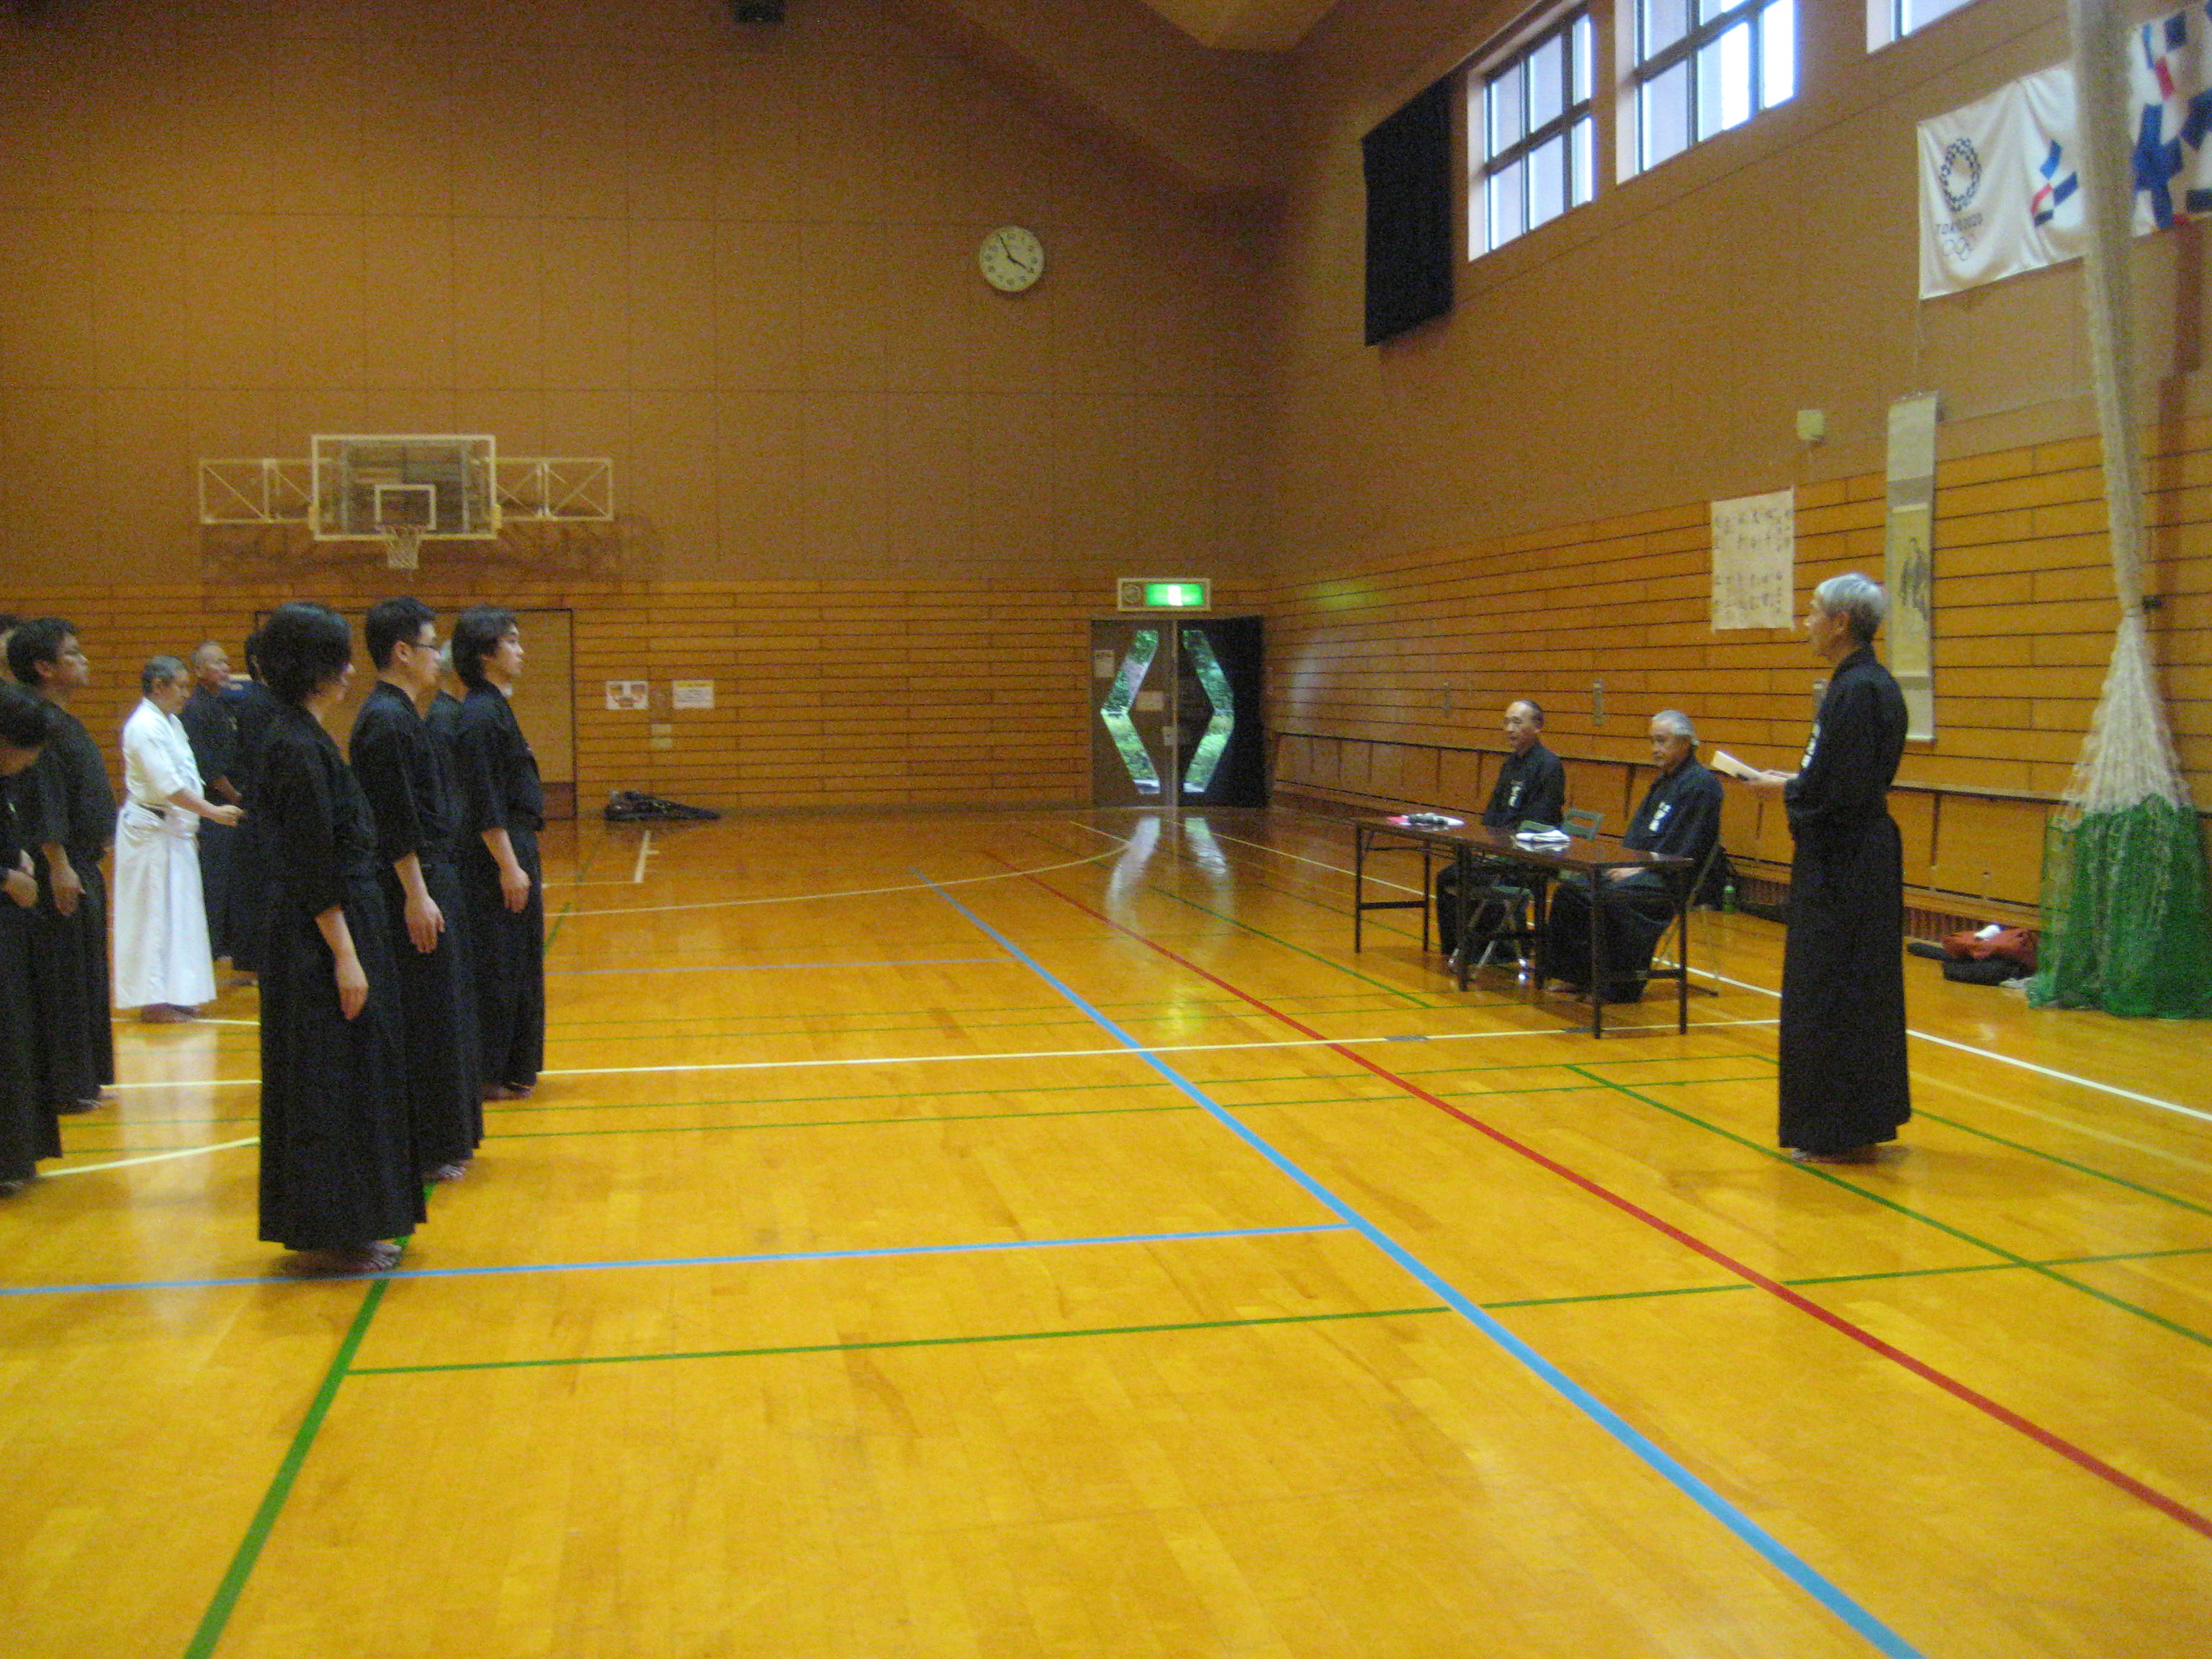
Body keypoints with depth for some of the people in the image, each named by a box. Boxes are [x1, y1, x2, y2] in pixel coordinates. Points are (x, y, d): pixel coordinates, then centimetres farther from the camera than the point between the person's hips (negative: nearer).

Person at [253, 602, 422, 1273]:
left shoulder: (300, 739, 11)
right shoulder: (298, 748, -18)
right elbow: (314, 871, -20)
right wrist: (345, 956, -19)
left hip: (337, 925, 10)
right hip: (321, 936, -10)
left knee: (346, 1080, 15)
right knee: (331, 1084, -1)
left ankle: (345, 1228, 24)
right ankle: (329, 1237, 8)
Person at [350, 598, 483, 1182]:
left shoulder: (398, 716, 15)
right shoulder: (386, 722, -17)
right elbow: (396, 824, -21)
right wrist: (417, 895, -21)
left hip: (429, 878, 11)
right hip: (412, 885, -11)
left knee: (441, 1013, 16)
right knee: (425, 1019, -4)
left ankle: (446, 1141, 24)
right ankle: (426, 1153, 4)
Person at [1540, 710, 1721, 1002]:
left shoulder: (1700, 784, -11)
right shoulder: (1663, 781, 19)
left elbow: (1685, 851, -18)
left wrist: (1640, 869, -17)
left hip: (1676, 879, -10)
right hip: (1644, 869, 10)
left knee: (1617, 896, -33)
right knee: (1572, 889, 1)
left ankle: (1624, 987, -24)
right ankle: (1578, 975, 4)